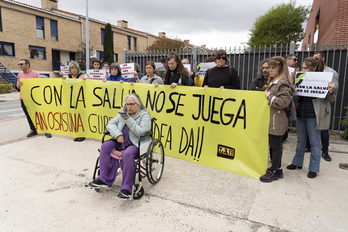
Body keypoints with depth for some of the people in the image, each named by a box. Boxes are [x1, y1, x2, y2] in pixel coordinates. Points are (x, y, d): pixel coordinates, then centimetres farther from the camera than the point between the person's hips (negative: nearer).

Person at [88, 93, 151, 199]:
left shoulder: (144, 115, -3)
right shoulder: (123, 113, 16)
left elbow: (142, 132, -17)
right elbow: (111, 124, 9)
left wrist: (129, 120, -21)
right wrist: (118, 135, -9)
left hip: (136, 144, -6)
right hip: (120, 141, 6)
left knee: (127, 154, -35)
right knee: (105, 146, -17)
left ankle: (126, 188, -26)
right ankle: (104, 179, -10)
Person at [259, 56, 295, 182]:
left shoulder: (283, 84, -13)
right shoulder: (272, 82, 18)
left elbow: (283, 102, -22)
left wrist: (270, 97, -16)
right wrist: (266, 95, 13)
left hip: (277, 120, -9)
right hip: (271, 119, 9)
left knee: (276, 145, -1)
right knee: (275, 144, 15)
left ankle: (274, 172, 9)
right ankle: (277, 168, 26)